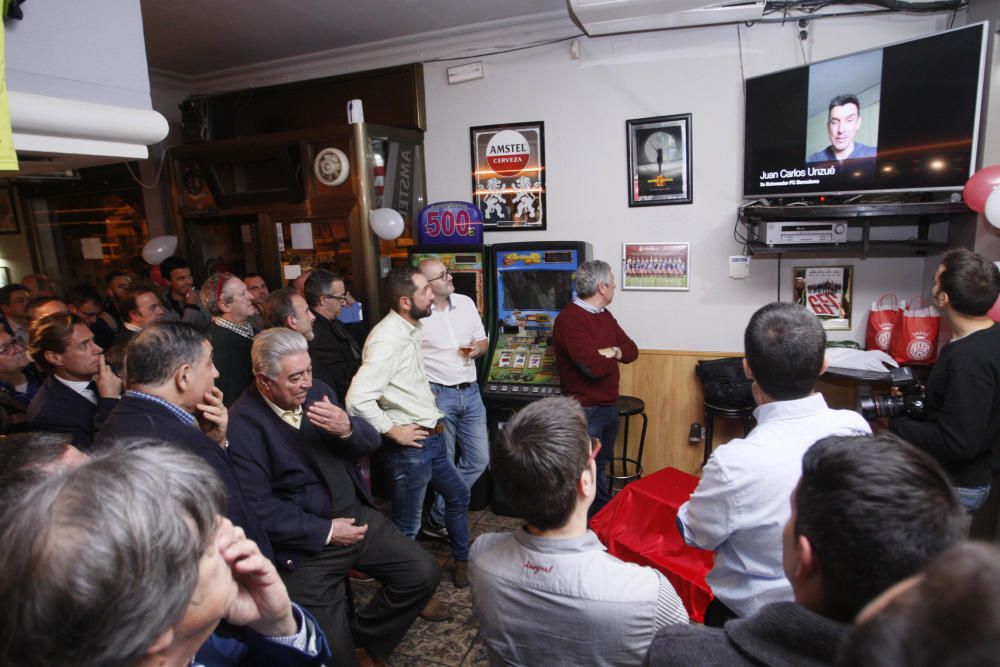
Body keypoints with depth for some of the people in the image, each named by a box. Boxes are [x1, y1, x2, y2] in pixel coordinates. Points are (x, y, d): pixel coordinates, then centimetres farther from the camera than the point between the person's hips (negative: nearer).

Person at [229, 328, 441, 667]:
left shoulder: (316, 390, 1)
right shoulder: (242, 424, -16)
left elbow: (371, 441, 2)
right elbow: (257, 506, -19)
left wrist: (347, 428, -21)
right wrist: (326, 531, -16)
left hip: (356, 514, 6)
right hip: (307, 541, -5)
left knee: (424, 574, 0)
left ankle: (366, 639, 21)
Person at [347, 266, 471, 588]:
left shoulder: (410, 329, 6)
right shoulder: (387, 339, -23)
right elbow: (358, 400, -31)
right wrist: (394, 431, -19)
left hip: (432, 438, 10)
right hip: (411, 445, -10)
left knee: (458, 495, 24)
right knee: (407, 525, 7)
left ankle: (463, 561, 45)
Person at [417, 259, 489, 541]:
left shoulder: (466, 303, 5)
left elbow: (483, 341, 15)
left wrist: (477, 348, -8)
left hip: (470, 392, 6)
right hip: (439, 395, -6)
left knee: (479, 459, 9)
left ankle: (439, 516, 23)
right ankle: (438, 521, 29)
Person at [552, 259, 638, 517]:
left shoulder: (605, 315, 9)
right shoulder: (569, 319, -21)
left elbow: (632, 350, 9)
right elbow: (595, 367, -28)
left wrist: (613, 352, -14)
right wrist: (614, 358, -6)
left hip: (610, 406, 9)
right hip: (585, 411, -9)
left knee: (601, 467, 23)